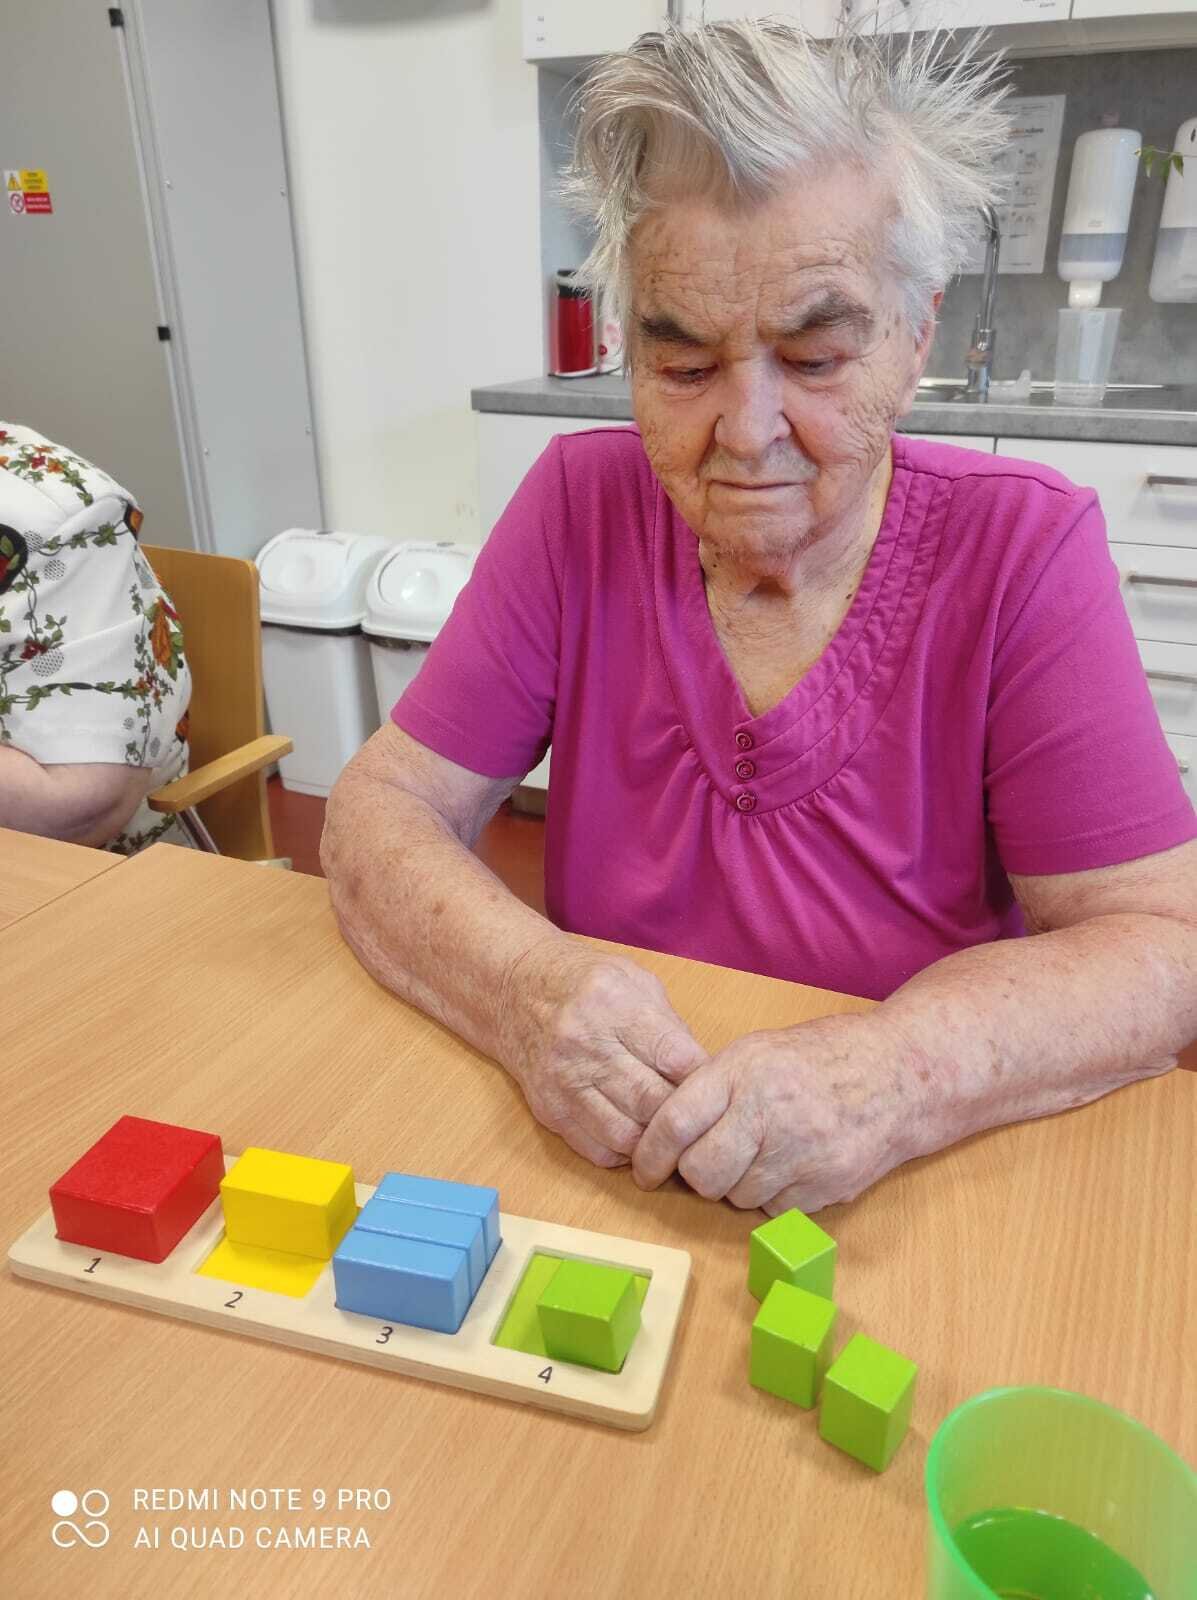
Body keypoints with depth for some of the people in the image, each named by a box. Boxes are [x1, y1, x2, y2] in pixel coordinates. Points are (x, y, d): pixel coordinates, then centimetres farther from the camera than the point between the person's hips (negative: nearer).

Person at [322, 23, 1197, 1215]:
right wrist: (523, 985, -27)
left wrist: (900, 1073, -31)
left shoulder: (1023, 551, -11)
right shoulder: (581, 504, -6)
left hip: (922, 1201, 0)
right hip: (596, 1168, 1)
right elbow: (379, 808, -7)